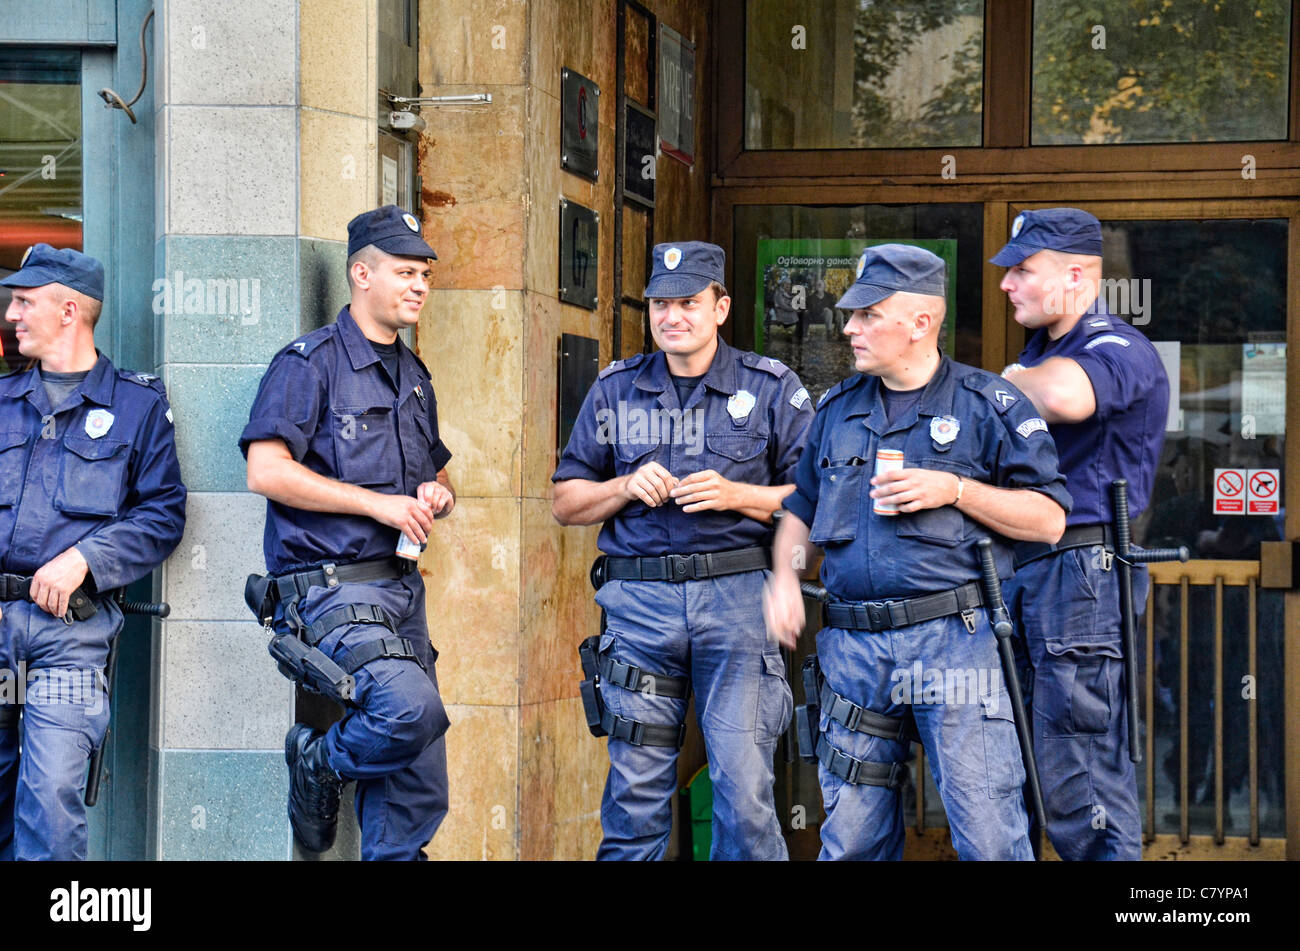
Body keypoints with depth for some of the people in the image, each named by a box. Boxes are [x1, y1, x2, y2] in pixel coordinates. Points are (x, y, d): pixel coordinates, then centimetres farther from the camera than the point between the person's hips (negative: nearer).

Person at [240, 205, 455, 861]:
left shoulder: (414, 377, 19)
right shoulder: (310, 362, -5)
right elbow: (267, 472, -15)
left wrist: (437, 496, 5)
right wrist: (376, 504, -15)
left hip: (402, 583, 8)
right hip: (334, 584, -8)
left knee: (420, 795, 5)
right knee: (411, 707, -28)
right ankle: (319, 764, -1)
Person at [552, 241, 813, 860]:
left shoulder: (771, 388, 5)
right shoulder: (614, 389, 12)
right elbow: (566, 502, 15)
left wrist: (734, 495, -10)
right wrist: (626, 488, -3)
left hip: (737, 598, -2)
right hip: (638, 598, 2)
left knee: (744, 788, -7)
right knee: (635, 791, 5)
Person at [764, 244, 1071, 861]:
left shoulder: (989, 405, 1)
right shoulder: (838, 408, 16)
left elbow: (1049, 518, -1)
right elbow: (801, 507, 26)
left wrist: (955, 490, -11)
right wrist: (783, 576, 7)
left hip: (954, 640, -5)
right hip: (851, 644, 5)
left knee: (987, 834, -7)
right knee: (851, 839, 8)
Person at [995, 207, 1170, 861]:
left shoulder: (1121, 351, -12)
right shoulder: (1039, 351, 18)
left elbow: (1063, 396, -36)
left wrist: (1013, 383, -15)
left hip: (1081, 577, -10)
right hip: (1022, 574, 10)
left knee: (1075, 783, -8)